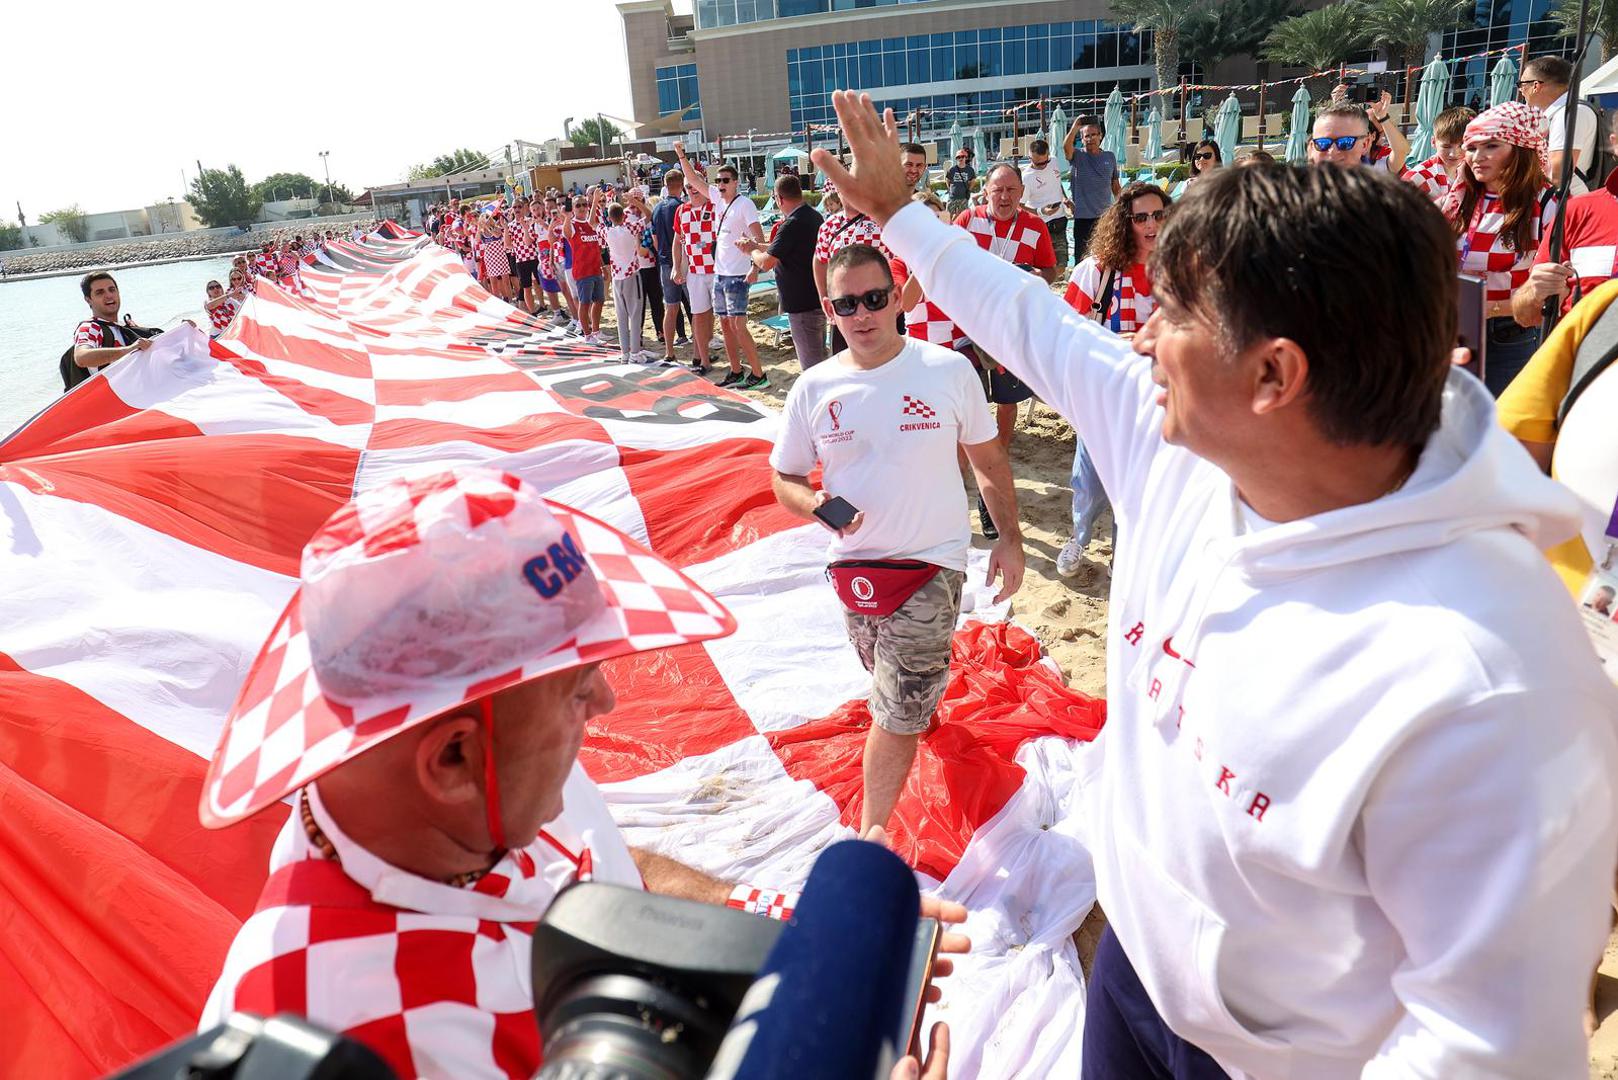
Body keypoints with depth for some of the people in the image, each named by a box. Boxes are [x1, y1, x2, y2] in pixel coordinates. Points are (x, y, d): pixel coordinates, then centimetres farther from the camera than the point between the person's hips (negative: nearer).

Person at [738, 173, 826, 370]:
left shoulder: (792, 224, -20)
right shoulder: (814, 215, 9)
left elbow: (766, 263, -21)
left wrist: (751, 251, 0)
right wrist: (756, 245, 19)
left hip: (803, 304, -10)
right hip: (818, 299, 10)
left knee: (810, 363, -3)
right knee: (819, 357, 19)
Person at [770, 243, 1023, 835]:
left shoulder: (948, 370, -9)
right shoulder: (813, 389, -4)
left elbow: (989, 460, 2)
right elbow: (785, 479, 5)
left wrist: (1010, 539, -1)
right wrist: (816, 505, -17)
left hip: (932, 562, -3)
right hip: (854, 562, 4)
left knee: (896, 712, -5)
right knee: (895, 690, 24)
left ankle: (869, 836, 11)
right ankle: (926, 705, 58)